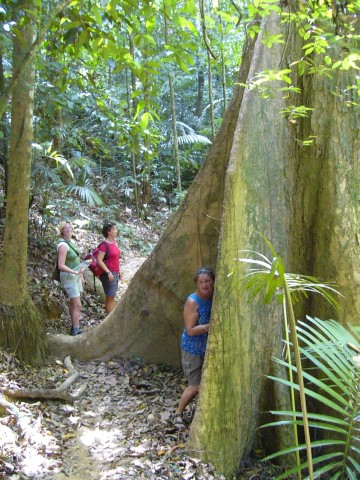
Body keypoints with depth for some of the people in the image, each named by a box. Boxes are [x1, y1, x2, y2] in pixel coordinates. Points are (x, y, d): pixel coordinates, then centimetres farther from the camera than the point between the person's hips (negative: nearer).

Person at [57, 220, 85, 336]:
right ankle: (76, 329, -2)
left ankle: (74, 326, 27)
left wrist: (81, 276, 20)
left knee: (73, 303, 17)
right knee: (77, 305, -8)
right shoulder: (63, 245, -19)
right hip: (68, 276, -8)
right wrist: (75, 272, -34)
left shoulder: (72, 242, 8)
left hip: (76, 276, 8)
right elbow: (61, 266, -24)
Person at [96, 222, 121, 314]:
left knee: (113, 296, 15)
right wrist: (108, 272, -23)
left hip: (115, 273, 8)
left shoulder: (114, 242, 8)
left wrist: (118, 271, 17)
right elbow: (99, 261, -20)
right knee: (110, 297, 0)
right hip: (108, 274, -8)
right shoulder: (104, 245, -17)